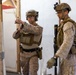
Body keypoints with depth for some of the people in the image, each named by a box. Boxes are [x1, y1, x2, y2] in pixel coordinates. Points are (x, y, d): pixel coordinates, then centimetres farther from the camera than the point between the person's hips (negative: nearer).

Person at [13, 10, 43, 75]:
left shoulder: (39, 28, -13)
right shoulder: (24, 27, 3)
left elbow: (33, 30, -38)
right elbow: (15, 36, -4)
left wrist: (22, 22, -47)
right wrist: (19, 30, -26)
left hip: (33, 54, -5)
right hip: (23, 53, 5)